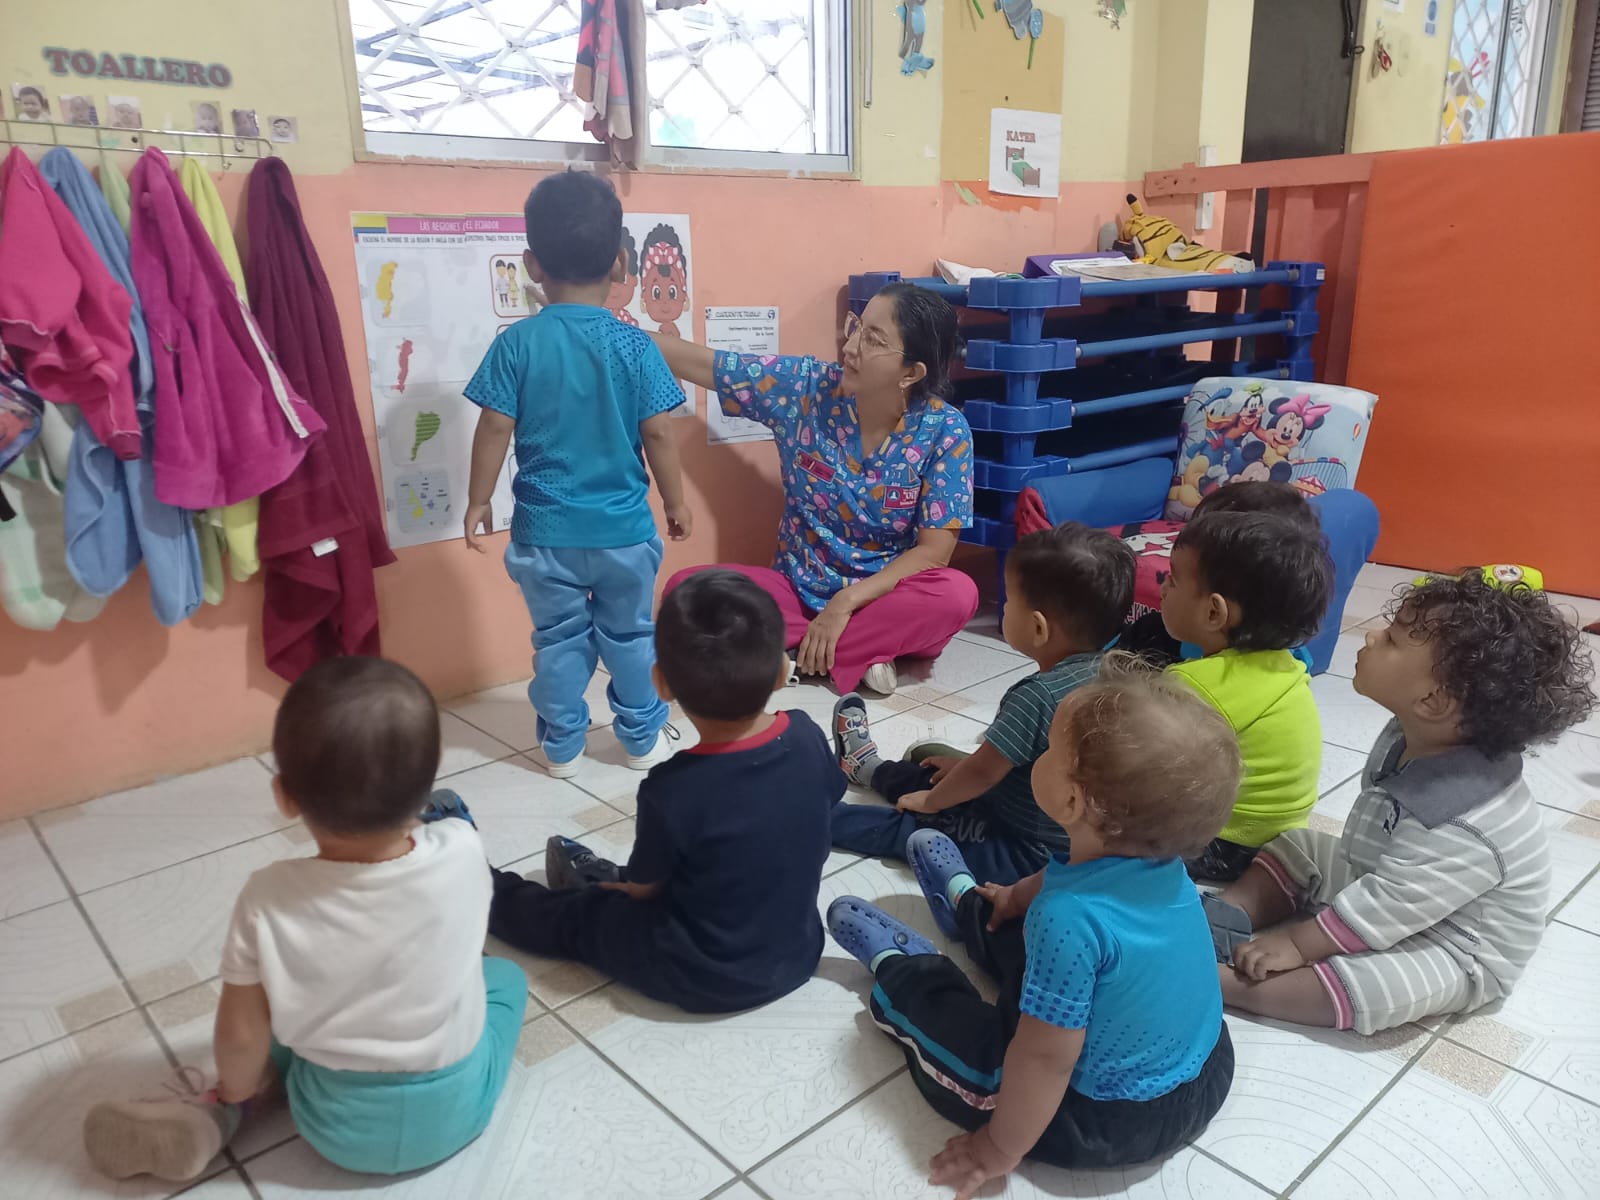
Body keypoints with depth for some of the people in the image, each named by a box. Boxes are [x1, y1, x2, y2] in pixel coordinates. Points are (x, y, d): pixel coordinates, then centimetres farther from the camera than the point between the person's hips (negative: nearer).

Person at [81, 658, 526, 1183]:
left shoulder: (270, 900, -23)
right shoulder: (462, 853, -23)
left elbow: (242, 1035, -9)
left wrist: (234, 1096, 8)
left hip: (337, 1124, 1)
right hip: (450, 1111, -1)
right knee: (504, 975, 25)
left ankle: (212, 1116, 11)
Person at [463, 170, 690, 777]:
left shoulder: (516, 344, -9)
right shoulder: (636, 347, -9)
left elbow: (495, 429, -8)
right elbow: (659, 435, -7)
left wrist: (478, 501, 5)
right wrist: (676, 502, 7)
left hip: (544, 529, 1)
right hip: (624, 527, 0)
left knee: (558, 639, 15)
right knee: (631, 635, 16)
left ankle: (562, 746, 28)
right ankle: (643, 739, 29)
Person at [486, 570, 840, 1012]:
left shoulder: (672, 789, -29)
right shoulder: (808, 736, -16)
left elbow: (644, 890, -10)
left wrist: (620, 883, 14)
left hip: (701, 978, -4)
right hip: (798, 955, 4)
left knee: (575, 915, 18)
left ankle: (489, 892, 40)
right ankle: (606, 877, 48)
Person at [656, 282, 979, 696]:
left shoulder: (944, 431, -15)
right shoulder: (803, 387, -11)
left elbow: (934, 551, -15)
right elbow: (691, 361, -6)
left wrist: (846, 603, -23)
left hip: (886, 595, -2)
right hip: (798, 589, 2)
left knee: (957, 595, -33)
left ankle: (799, 652, -20)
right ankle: (867, 649, -19)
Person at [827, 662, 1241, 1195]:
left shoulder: (1072, 919, -39)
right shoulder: (1161, 858, -14)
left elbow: (1045, 1058, -30)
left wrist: (999, 1150, -13)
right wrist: (1019, 896, 28)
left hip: (1106, 1122, -7)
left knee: (915, 995, 8)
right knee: (1016, 929, 26)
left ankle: (897, 963, 41)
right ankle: (967, 904, 57)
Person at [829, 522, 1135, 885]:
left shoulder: (1036, 695, -32)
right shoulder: (1099, 671, -5)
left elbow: (983, 772, -21)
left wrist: (930, 801, -4)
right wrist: (966, 763, 16)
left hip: (1024, 852, -9)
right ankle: (868, 768, 47)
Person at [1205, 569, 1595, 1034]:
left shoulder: (1463, 827, -36)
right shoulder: (1411, 740, -11)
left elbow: (1382, 910, -31)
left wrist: (1296, 944, -24)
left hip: (1450, 952, -9)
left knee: (1361, 985, -34)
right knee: (1295, 846, 9)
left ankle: (1219, 981, -32)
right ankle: (1226, 915, -11)